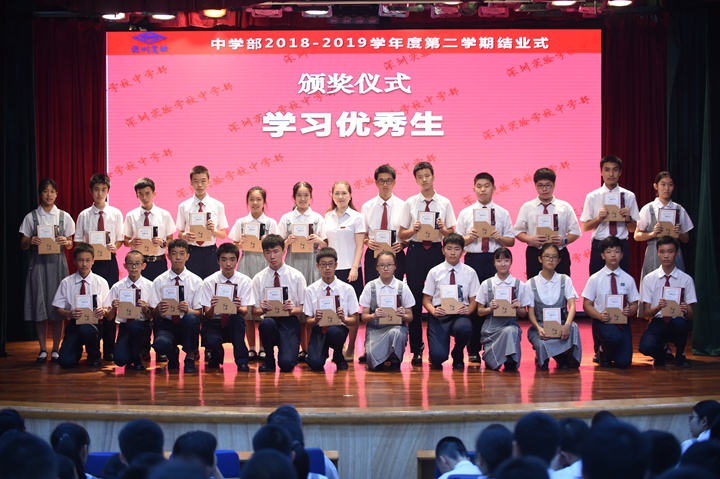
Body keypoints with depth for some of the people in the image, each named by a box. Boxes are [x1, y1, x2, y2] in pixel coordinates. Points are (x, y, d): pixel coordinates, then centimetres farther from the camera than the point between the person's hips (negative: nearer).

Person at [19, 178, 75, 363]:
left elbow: (71, 244, 9)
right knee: (39, 305, -1)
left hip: (57, 262, 0)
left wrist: (66, 242, -14)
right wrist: (31, 241, -16)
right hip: (38, 263, 0)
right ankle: (43, 350, 7)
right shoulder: (31, 217, 4)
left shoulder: (64, 216, 7)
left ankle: (56, 349, 8)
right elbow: (23, 245, 5)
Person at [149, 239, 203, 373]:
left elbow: (200, 312, -3)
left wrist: (188, 310, -26)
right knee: (160, 344, -35)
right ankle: (173, 356, 6)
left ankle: (190, 357, -12)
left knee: (191, 318, -36)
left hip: (186, 326, 0)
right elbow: (153, 313, 1)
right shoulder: (159, 281, 2)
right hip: (166, 323, 0)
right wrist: (158, 310, -24)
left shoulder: (196, 281, 1)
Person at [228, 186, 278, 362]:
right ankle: (251, 348, 8)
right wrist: (240, 243, -9)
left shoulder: (271, 223, 5)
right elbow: (234, 247, 10)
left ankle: (263, 348, 6)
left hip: (265, 264, -1)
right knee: (247, 307, 1)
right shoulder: (241, 223, 8)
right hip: (246, 264, 1)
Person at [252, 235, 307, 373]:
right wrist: (262, 309, -17)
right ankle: (269, 360, -10)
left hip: (290, 321, -2)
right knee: (266, 323, -37)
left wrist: (292, 309, -19)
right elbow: (254, 310, 7)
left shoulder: (296, 276, 2)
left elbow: (303, 308, 3)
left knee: (287, 363, -26)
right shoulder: (258, 278, 6)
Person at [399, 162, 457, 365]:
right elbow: (402, 234, 5)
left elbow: (451, 232, 6)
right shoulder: (410, 203, 6)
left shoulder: (444, 203, 6)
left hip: (437, 251, 0)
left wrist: (442, 229, -15)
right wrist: (413, 230, -15)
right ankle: (416, 349, 10)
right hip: (415, 251, 0)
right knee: (415, 299, 0)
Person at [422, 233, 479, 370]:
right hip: (439, 315, -1)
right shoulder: (434, 272, 6)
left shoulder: (470, 272, 7)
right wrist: (433, 311, -15)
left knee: (464, 328, -39)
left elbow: (473, 301, 8)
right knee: (438, 356, -25)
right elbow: (426, 299, 7)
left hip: (460, 314, 1)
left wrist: (468, 310, -14)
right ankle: (437, 360, 19)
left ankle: (458, 356, -3)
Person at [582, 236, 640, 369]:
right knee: (614, 337, -37)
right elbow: (587, 305, 0)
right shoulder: (595, 279, -2)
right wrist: (600, 316, -18)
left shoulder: (628, 279, 3)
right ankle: (604, 353, 0)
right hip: (601, 321, -2)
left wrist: (630, 311, -16)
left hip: (622, 322, 2)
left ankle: (612, 353, 25)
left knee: (624, 362, -13)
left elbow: (634, 305, 9)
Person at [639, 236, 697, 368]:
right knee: (645, 346, -33)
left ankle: (680, 356, -6)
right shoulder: (649, 279, 1)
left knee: (680, 322, -38)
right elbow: (646, 313, -1)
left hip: (677, 321, 0)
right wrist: (658, 307, -23)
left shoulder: (686, 279, 0)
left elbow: (691, 315, -1)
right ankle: (661, 353, 7)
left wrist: (685, 311, -25)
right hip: (657, 323, 0)